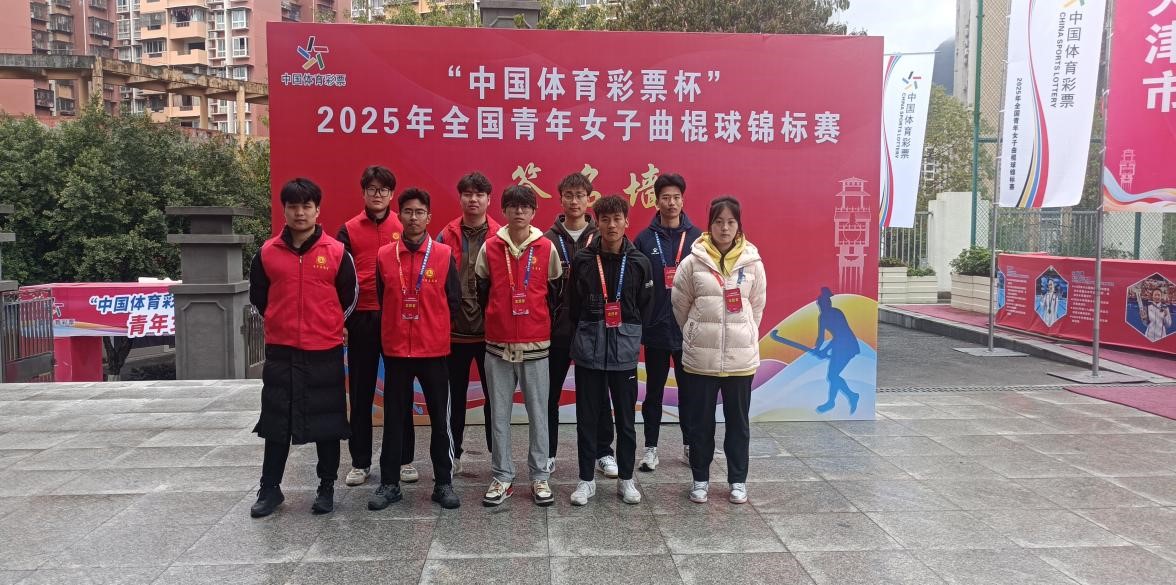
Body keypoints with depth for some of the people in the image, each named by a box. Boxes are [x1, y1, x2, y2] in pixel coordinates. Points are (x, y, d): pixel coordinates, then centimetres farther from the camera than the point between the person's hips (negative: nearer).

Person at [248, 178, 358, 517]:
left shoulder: (337, 252, -4)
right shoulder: (267, 253, 1)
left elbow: (349, 296, 6)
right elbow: (258, 297, 12)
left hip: (325, 351, -1)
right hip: (280, 351, 1)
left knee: (327, 421, 7)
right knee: (275, 422, 8)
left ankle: (327, 488, 20)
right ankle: (270, 489, 21)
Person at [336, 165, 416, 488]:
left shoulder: (404, 228, 4)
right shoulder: (349, 230, 5)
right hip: (361, 320, 1)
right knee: (361, 392, 7)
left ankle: (404, 459, 17)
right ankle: (360, 462, 17)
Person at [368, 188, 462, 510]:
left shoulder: (444, 255, -2)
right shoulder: (384, 256, 2)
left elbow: (453, 300, 4)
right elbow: (382, 300, 10)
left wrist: (434, 327, 6)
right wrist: (397, 327, 9)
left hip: (435, 350, -1)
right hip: (396, 350, 1)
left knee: (440, 418, 6)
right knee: (394, 418, 9)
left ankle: (443, 483, 17)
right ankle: (389, 483, 20)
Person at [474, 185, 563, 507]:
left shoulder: (547, 248, 1)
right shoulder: (490, 247, 2)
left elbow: (555, 292, 9)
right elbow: (481, 290, 10)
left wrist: (543, 323, 8)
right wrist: (497, 318, 11)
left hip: (536, 343, -1)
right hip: (498, 343, 1)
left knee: (538, 413, 6)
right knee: (499, 414, 7)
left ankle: (540, 476, 17)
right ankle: (502, 476, 18)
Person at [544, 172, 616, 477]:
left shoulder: (602, 238, 2)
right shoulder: (548, 239, 1)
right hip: (557, 328, 0)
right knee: (550, 392, 9)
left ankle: (603, 452, 23)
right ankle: (547, 453, 23)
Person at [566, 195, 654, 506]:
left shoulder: (639, 262, 0)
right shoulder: (582, 260, -1)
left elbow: (645, 308, 7)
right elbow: (573, 305, 6)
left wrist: (629, 335, 6)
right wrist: (590, 332, 7)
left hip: (624, 351, 0)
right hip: (588, 351, 0)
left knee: (626, 419, 9)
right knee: (587, 418, 6)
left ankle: (626, 478, 23)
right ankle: (586, 480, 19)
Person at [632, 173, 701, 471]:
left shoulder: (696, 237, 1)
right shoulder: (644, 239, -1)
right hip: (655, 328, -1)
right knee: (654, 390, 10)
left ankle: (690, 444, 26)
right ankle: (650, 447, 20)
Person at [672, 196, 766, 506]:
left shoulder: (752, 262, 0)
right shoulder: (693, 261, -4)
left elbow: (757, 306, 10)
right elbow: (680, 304, 5)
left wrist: (742, 336, 11)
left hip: (741, 356, 1)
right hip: (700, 356, -1)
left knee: (738, 420, 12)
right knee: (701, 421, 10)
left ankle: (738, 479, 26)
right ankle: (700, 478, 25)